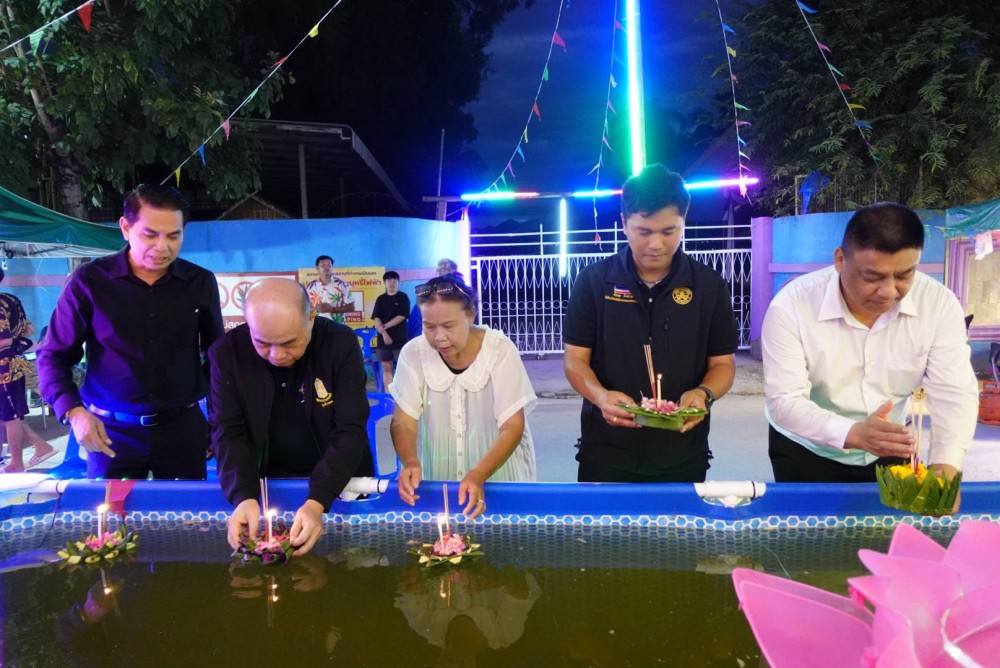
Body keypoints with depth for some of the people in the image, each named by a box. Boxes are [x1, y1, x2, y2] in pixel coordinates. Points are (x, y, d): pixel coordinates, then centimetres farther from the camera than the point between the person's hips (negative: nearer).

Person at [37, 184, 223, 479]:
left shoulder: (200, 283, -1)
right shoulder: (89, 281, -6)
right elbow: (53, 357, -1)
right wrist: (74, 411, -16)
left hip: (183, 427, 2)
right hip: (111, 432, -1)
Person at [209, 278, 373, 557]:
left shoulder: (341, 344, -17)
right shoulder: (227, 352, -13)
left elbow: (350, 431, -18)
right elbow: (229, 434, -10)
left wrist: (316, 502, -32)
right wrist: (245, 497, -28)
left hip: (339, 483, -3)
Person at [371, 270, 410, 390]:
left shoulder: (403, 297, 1)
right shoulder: (380, 299, 9)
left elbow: (401, 317, -9)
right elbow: (377, 319, 1)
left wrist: (384, 327, -11)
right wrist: (384, 333, -12)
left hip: (400, 338, -3)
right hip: (384, 338, 3)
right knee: (386, 367, 5)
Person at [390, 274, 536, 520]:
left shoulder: (500, 350, -17)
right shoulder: (413, 353, -11)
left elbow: (512, 427, -18)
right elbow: (403, 422, -10)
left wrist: (478, 475, -34)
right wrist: (411, 462, -31)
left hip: (498, 471, -1)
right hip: (436, 476, 2)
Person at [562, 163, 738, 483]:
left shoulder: (709, 285, -2)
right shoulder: (593, 281, -5)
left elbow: (722, 363, 3)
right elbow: (575, 360, -3)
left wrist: (704, 393, -20)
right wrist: (600, 396, -23)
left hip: (682, 454, 1)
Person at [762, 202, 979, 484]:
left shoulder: (940, 304, -15)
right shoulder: (791, 306, -25)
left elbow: (954, 393, -16)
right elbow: (784, 401, -27)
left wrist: (945, 468, -33)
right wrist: (854, 434, -44)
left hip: (891, 453, 3)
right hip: (807, 453, -3)